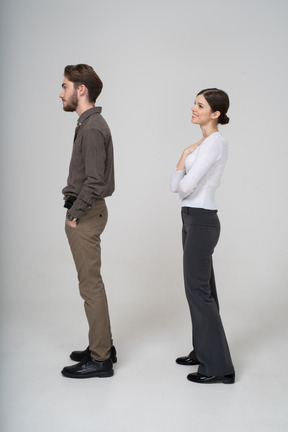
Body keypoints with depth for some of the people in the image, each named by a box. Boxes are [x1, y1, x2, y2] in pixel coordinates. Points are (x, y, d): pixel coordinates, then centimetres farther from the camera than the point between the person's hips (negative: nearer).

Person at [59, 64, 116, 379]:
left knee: (91, 285, -3)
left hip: (85, 216, -10)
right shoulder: (89, 124, 15)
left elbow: (94, 181, -23)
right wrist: (74, 211, 13)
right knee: (91, 283, 16)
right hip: (85, 212, 10)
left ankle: (100, 359, 8)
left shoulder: (92, 128, -17)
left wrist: (74, 214, -15)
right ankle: (102, 345, 28)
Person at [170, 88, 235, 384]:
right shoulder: (204, 143, 14)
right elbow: (177, 185, 10)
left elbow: (185, 186, -21)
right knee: (202, 287, 15)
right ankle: (204, 351, 28)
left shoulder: (213, 143, -17)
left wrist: (184, 156, -3)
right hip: (193, 219, 10)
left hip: (201, 222, -10)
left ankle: (218, 366, 2)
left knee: (198, 290, -6)